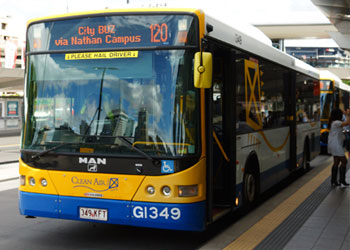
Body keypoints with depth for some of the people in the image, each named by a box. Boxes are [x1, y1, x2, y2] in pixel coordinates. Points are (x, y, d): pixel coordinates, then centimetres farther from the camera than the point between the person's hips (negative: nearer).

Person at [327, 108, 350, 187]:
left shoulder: (333, 123, 13)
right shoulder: (336, 123, -17)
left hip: (334, 145, 10)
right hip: (336, 145, -10)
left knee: (336, 162, 12)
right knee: (344, 161, -6)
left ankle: (333, 181, 15)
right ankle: (342, 180, -3)